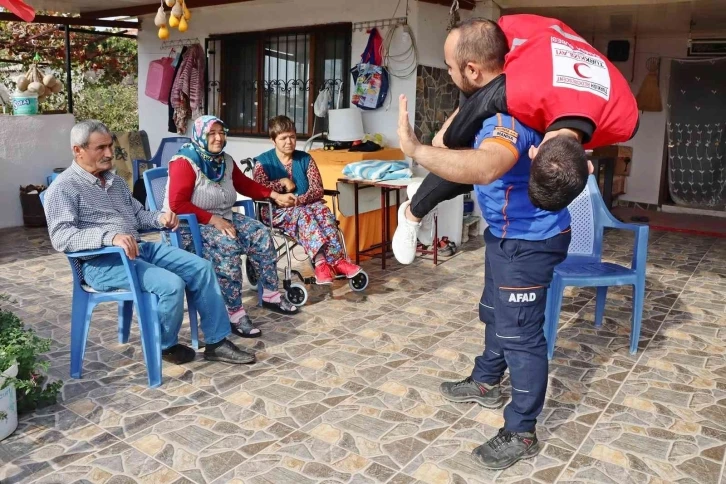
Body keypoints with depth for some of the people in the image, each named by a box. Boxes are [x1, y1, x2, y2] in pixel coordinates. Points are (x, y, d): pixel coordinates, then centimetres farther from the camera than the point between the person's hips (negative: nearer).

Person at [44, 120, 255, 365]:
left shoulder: (116, 181, 19)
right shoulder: (63, 188, -7)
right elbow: (61, 236, -20)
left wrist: (160, 218, 0)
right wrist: (110, 237, -35)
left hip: (140, 248, 8)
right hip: (102, 262, -8)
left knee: (201, 268, -5)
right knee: (171, 284, -27)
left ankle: (216, 342, 0)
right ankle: (166, 345, 2)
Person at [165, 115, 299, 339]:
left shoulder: (225, 160, 7)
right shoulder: (184, 162, -16)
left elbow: (245, 184, 19)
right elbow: (177, 204, -23)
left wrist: (275, 196, 9)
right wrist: (213, 220, -26)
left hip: (223, 218, 8)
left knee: (261, 234, -9)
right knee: (228, 245, -34)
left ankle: (271, 294, 2)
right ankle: (234, 313, -28)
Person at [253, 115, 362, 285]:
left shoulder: (305, 159, 8)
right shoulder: (263, 161, 2)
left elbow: (318, 189, -3)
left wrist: (299, 200, -21)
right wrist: (283, 182, -11)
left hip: (306, 206, 3)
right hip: (278, 211, -3)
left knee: (323, 210, -31)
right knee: (303, 213, -35)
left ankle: (337, 259, -43)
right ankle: (320, 261, -51)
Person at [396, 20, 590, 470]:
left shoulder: (509, 114, -33)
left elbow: (485, 167, -54)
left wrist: (415, 149, -48)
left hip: (528, 240, -11)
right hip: (509, 232, 11)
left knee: (519, 333, 0)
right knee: (494, 313, 25)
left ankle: (522, 434, 15)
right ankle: (486, 383, 47)